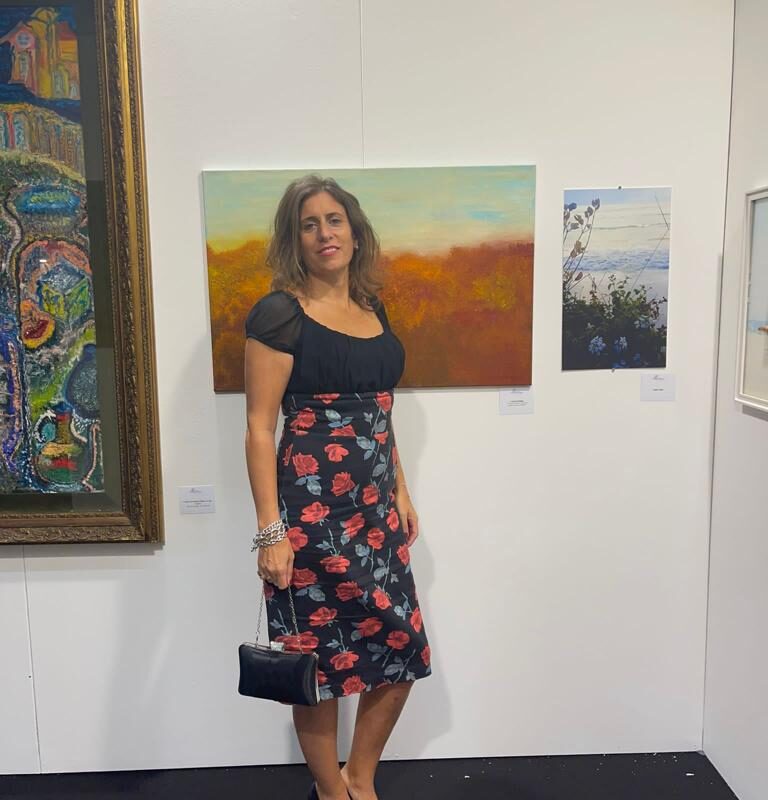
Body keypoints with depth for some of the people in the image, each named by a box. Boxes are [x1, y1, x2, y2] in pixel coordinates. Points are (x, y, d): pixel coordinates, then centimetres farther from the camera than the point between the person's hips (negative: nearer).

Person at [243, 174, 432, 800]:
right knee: (320, 657, 7)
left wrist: (401, 492, 16)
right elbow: (260, 429, -11)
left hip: (376, 507, 7)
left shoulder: (372, 309, 11)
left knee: (403, 649, 11)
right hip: (312, 507, -7)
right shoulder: (280, 315, -9)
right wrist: (271, 531, -15)